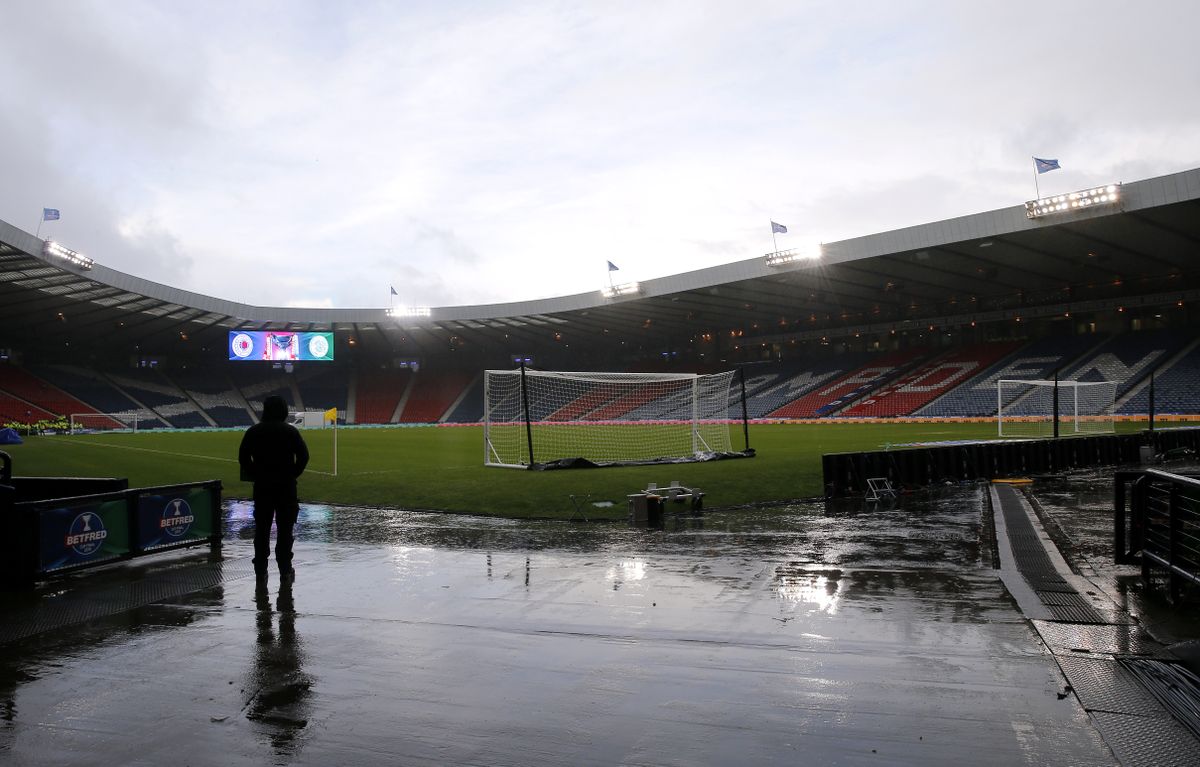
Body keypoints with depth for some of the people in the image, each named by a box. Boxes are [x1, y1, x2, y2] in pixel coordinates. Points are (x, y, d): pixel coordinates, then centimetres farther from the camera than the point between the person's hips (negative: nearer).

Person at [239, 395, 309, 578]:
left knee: (261, 528, 9)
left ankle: (261, 568, 12)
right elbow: (303, 456, -9)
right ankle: (285, 568, 6)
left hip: (262, 486, 2)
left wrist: (255, 475, 8)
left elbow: (243, 457, 0)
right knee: (285, 528, 4)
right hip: (286, 486, -2)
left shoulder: (254, 431, 1)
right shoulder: (291, 431, -5)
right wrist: (293, 474, 2)